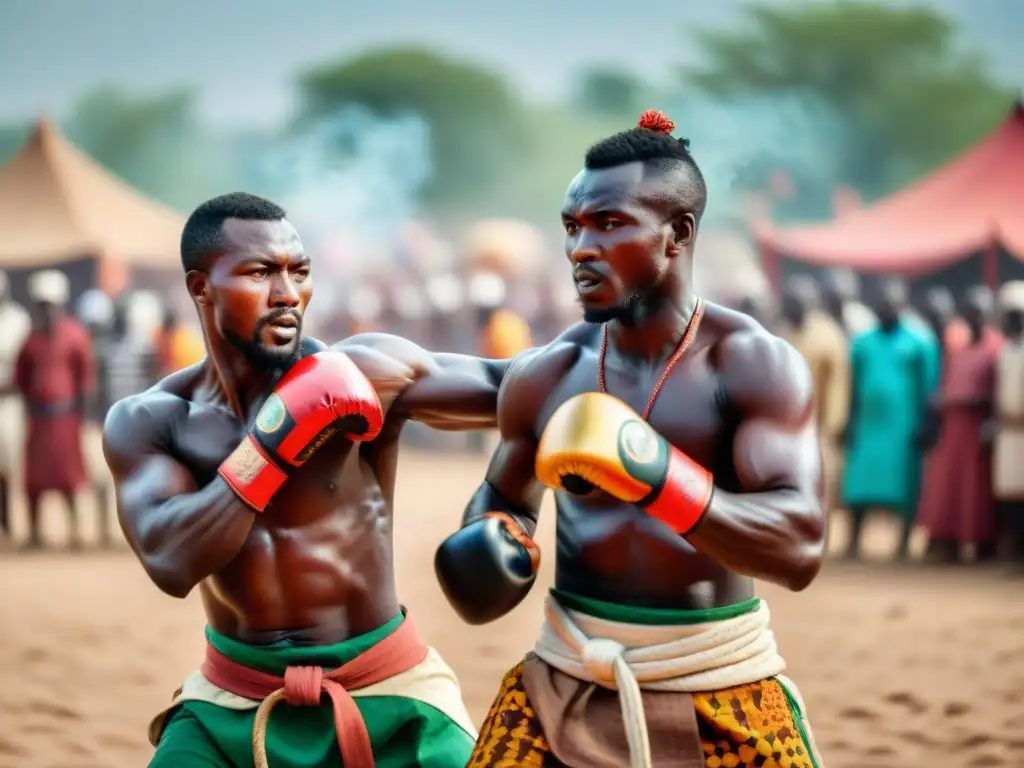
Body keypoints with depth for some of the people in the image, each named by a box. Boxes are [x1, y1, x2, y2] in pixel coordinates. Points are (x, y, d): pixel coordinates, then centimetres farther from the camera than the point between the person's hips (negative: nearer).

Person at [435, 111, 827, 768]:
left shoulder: (754, 364, -12)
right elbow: (503, 500, 19)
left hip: (719, 696, -3)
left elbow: (801, 549, -23)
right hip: (565, 684, 3)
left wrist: (654, 473, -35)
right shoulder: (545, 376, 1)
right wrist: (493, 544, -5)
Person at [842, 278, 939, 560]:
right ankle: (854, 542, -1)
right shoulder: (861, 343, 13)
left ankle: (904, 542, 6)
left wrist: (923, 425, -7)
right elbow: (854, 387, 15)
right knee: (859, 483, -6)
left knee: (906, 486, -2)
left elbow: (928, 388, 0)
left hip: (904, 427, -3)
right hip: (867, 424, 3)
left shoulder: (920, 343, 3)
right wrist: (851, 423, 10)